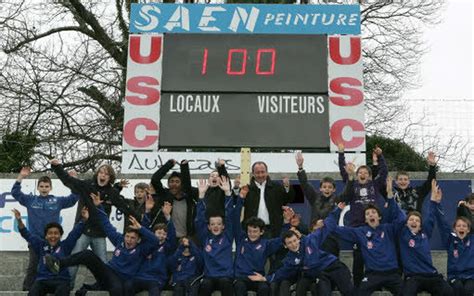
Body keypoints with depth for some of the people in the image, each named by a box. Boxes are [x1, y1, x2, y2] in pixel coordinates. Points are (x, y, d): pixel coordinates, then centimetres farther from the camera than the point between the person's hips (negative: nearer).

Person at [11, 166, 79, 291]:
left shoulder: (57, 201, 6)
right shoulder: (30, 200, 8)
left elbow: (73, 198, 2)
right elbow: (15, 193, 5)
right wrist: (21, 177, -6)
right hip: (35, 240, 0)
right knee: (33, 267, 4)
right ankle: (26, 290, 11)